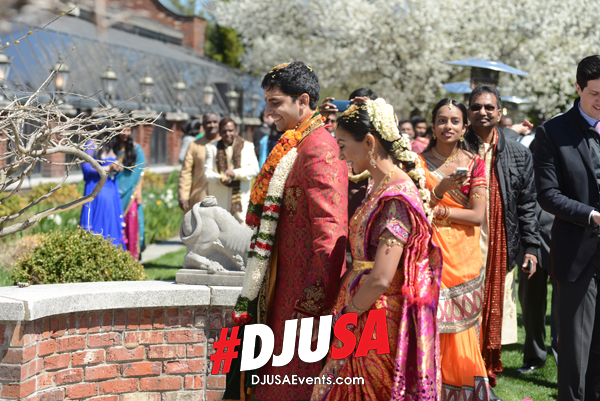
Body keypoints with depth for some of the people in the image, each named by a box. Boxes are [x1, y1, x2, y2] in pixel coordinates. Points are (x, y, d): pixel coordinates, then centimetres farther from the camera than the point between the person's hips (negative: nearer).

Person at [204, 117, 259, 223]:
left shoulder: (247, 146, 11)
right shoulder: (212, 148, 13)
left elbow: (254, 169, 0)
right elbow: (207, 172, 4)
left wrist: (235, 173, -15)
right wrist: (219, 179, -18)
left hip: (241, 198, -1)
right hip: (219, 199, 1)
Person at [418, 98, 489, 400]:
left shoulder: (474, 164, 5)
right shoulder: (419, 161, 3)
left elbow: (478, 216, -4)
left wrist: (439, 211, -10)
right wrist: (442, 188, -19)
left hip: (463, 258, 1)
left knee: (459, 330, 3)